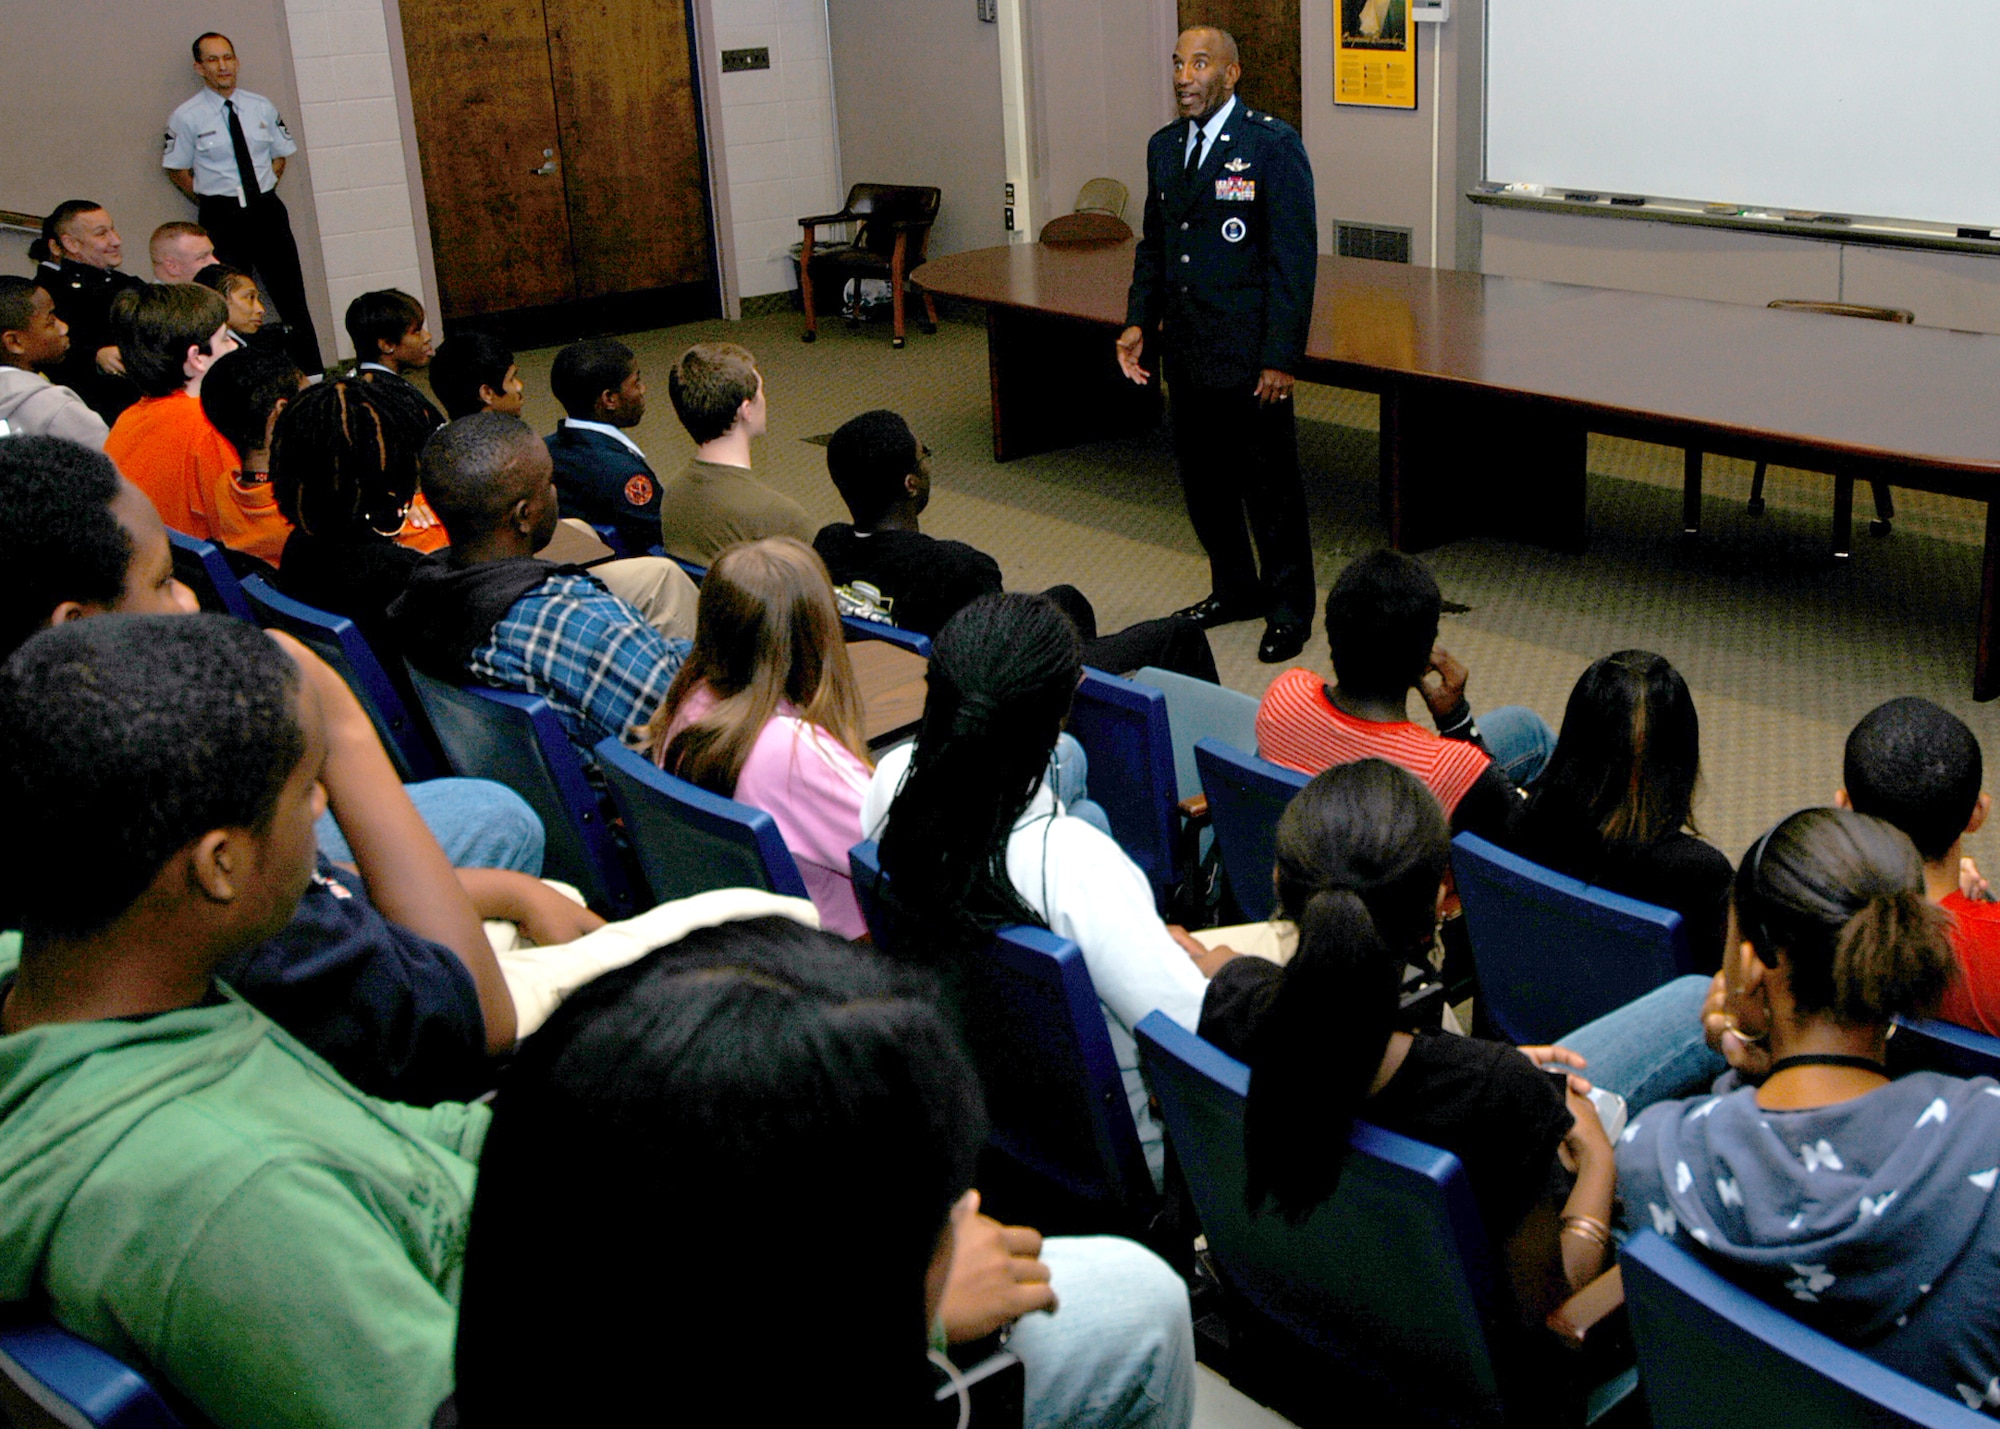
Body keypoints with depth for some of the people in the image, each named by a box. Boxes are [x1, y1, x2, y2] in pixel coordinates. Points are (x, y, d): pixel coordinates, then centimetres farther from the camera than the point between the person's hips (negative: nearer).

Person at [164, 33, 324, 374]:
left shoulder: (262, 108, 5)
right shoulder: (186, 118, -4)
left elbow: (281, 154, 16)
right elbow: (177, 170, 4)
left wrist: (266, 188, 6)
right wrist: (212, 201, 0)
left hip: (267, 208, 3)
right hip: (221, 218, -3)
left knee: (292, 297, 5)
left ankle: (314, 376, 11)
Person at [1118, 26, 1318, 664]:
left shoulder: (1273, 144, -11)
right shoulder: (1164, 147, 10)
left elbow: (1296, 256, -13)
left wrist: (1281, 357, -17)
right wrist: (1138, 323, 6)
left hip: (1249, 355, -7)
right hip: (1186, 350, 7)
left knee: (1270, 486, 3)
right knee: (1203, 480, 16)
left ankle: (1289, 610, 17)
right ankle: (1234, 588, 34)